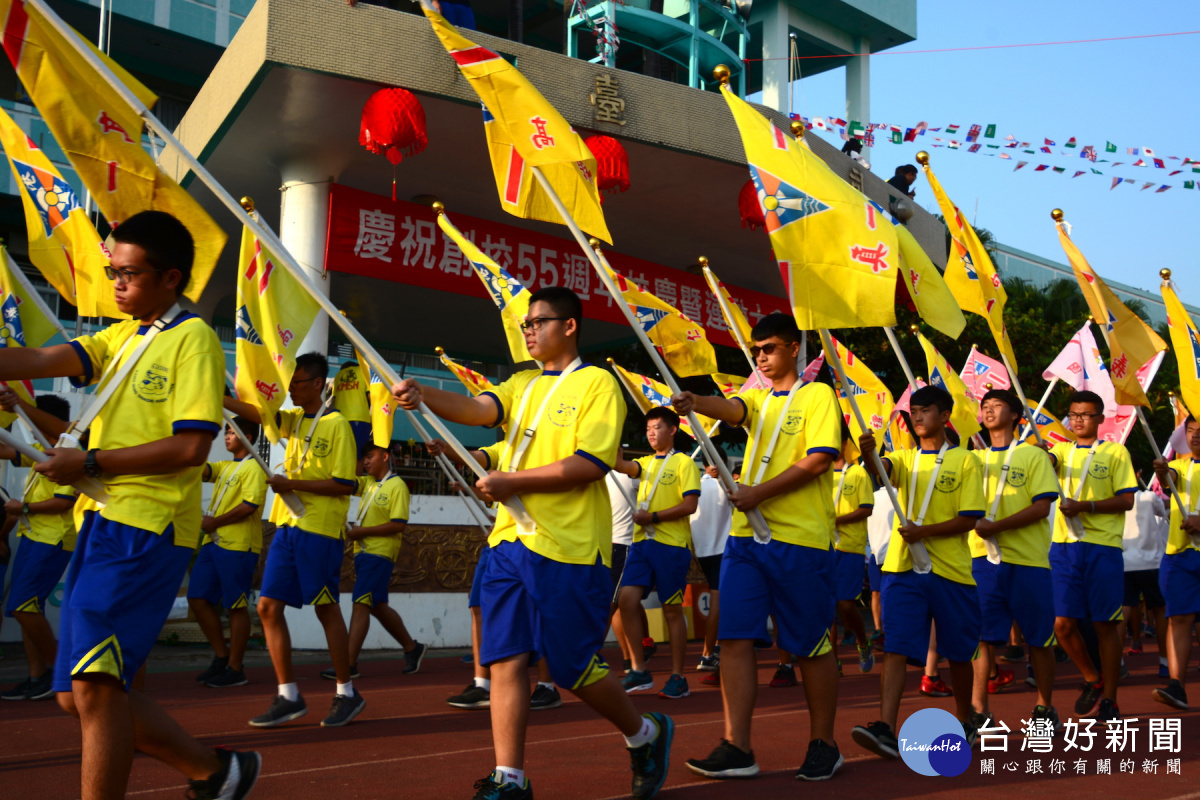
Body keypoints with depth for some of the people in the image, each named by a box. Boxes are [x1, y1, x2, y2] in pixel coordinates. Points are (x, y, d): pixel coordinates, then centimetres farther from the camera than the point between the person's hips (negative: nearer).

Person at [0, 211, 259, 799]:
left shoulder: (193, 339, -5)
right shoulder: (121, 338, 18)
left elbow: (190, 446, -15)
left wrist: (90, 463, -13)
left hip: (149, 529, -9)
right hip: (104, 522, 9)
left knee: (94, 685, -14)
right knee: (80, 693, 10)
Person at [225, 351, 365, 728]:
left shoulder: (336, 425, -8)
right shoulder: (294, 420, 13)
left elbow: (345, 485, -13)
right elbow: (255, 412, 2)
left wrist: (291, 484, -14)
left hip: (319, 529, -7)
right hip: (287, 525, 7)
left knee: (326, 608, 0)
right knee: (268, 606, 3)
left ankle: (347, 694, 14)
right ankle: (288, 697, 10)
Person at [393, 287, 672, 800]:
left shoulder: (597, 383, -3)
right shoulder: (522, 385, 17)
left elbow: (590, 464, -15)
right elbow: (478, 409, -2)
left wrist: (511, 480, -16)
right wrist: (422, 396, -21)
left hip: (570, 548, -6)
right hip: (511, 541, 6)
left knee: (574, 666, 1)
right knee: (505, 658, 1)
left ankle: (645, 734, 25)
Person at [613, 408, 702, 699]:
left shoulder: (684, 463, 0)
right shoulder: (646, 463, 19)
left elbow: (690, 504, -10)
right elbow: (620, 465, 0)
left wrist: (654, 517, -15)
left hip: (671, 544, -5)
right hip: (642, 541, 5)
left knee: (672, 609, -1)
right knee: (627, 598, -8)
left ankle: (678, 678, 8)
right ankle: (639, 670, 1)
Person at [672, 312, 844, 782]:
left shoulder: (817, 396, 1)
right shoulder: (757, 399, 18)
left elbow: (818, 460, -11)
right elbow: (731, 409, -5)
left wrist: (759, 492, -15)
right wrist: (695, 403, -28)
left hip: (799, 538, -6)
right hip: (746, 536, 6)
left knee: (811, 645, 3)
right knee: (735, 637, -3)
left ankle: (823, 745, 17)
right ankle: (737, 748, -1)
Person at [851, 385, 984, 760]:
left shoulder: (965, 461, 2)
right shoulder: (904, 457, 12)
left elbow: (969, 519, -5)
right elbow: (880, 470, -11)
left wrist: (924, 531, -18)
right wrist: (868, 455, -34)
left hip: (950, 570, -2)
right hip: (903, 567, 2)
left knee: (957, 652, 12)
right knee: (896, 648, -11)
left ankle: (964, 722, 31)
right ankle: (885, 729, -20)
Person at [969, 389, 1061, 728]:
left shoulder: (1033, 456, 3)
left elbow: (1042, 506, -8)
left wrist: (996, 526, -16)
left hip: (1028, 559, -2)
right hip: (984, 559, 2)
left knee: (1039, 637, 6)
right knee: (984, 636, -3)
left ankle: (1045, 707, 19)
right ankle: (978, 709, 0)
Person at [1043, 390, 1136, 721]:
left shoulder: (1115, 452, 6)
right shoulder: (1063, 450, 15)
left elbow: (1127, 500, -3)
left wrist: (1085, 506, -15)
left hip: (1103, 547, -3)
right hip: (1065, 546, 3)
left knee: (1105, 625, 1)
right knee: (1063, 623, -2)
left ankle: (1109, 699, 12)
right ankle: (1092, 679, 23)